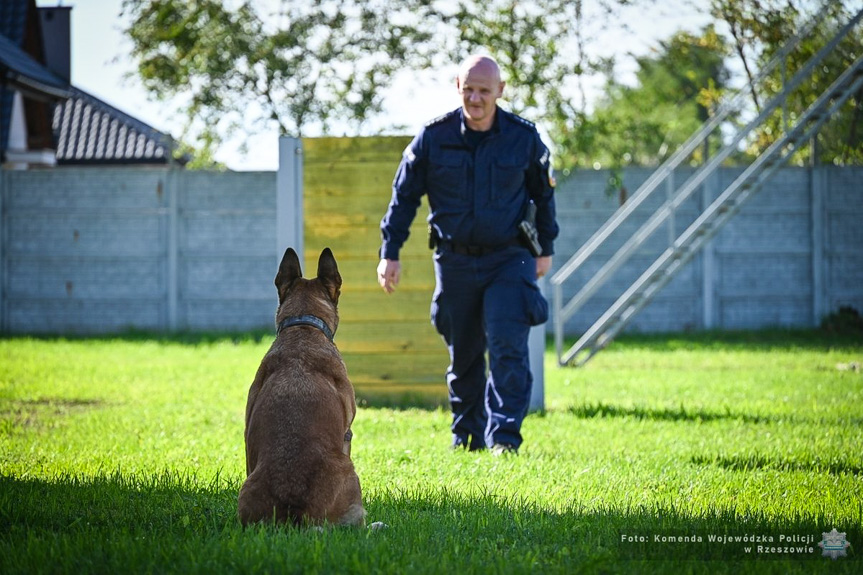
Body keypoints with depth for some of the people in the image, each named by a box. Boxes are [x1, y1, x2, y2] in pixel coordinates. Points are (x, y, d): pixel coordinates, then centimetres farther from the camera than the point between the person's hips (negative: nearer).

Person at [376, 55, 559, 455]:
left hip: (508, 260, -1)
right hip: (454, 261, 1)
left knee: (508, 349, -14)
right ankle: (467, 437, 23)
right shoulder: (434, 137, -4)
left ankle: (504, 438, -12)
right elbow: (404, 195, 5)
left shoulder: (523, 137, -2)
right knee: (463, 357, 9)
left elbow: (543, 193, 13)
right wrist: (390, 253, 0)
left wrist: (545, 249, 15)